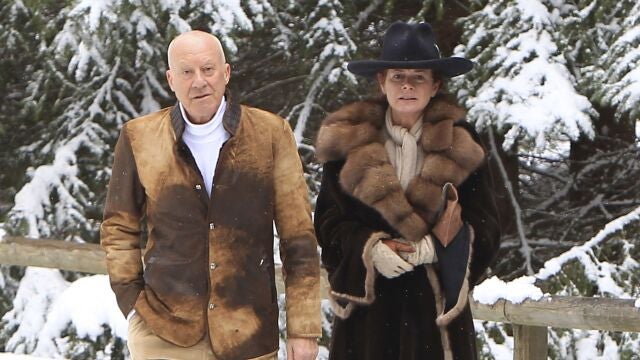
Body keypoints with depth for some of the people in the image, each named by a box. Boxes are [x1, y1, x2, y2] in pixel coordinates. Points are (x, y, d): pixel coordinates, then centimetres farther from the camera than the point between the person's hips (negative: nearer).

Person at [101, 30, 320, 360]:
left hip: (248, 333, 0)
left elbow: (299, 236, 2)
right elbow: (119, 228, 12)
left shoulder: (271, 134, 0)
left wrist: (303, 328, -1)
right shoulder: (139, 138, 2)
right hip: (163, 332, 0)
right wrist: (132, 302, 1)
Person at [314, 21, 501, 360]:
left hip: (437, 303, 0)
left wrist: (431, 249, -16)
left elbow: (484, 228, 2)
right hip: (367, 305, 0)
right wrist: (370, 249, -15)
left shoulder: (459, 145, 6)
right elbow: (329, 223, 5)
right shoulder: (350, 143, 6)